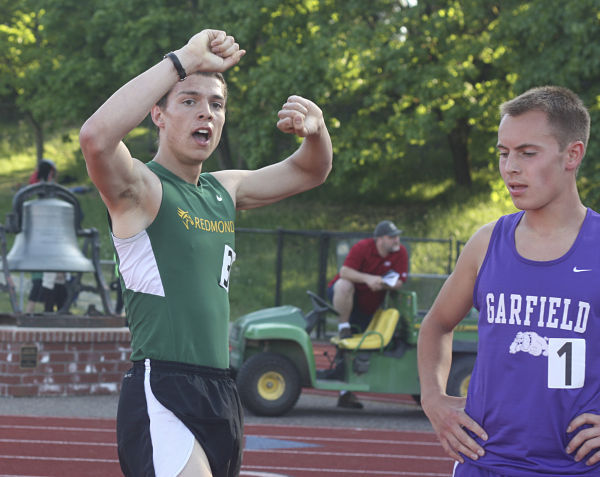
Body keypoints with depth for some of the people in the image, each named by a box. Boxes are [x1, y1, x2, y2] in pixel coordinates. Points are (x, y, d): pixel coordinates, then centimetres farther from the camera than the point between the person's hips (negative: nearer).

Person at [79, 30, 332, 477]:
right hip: (162, 392, -8)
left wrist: (315, 129, 3)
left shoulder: (224, 190, 17)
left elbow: (308, 172, 27)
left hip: (220, 394, 8)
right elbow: (96, 136, -28)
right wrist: (183, 60, -25)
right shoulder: (141, 187, -7)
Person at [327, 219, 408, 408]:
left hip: (368, 305, 3)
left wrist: (384, 284, -33)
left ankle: (346, 393, 8)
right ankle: (343, 326, -21)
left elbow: (399, 282, -11)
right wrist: (367, 278, -42)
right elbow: (344, 271, -28)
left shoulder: (400, 253, -9)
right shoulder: (362, 248, -20)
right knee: (345, 284, -39)